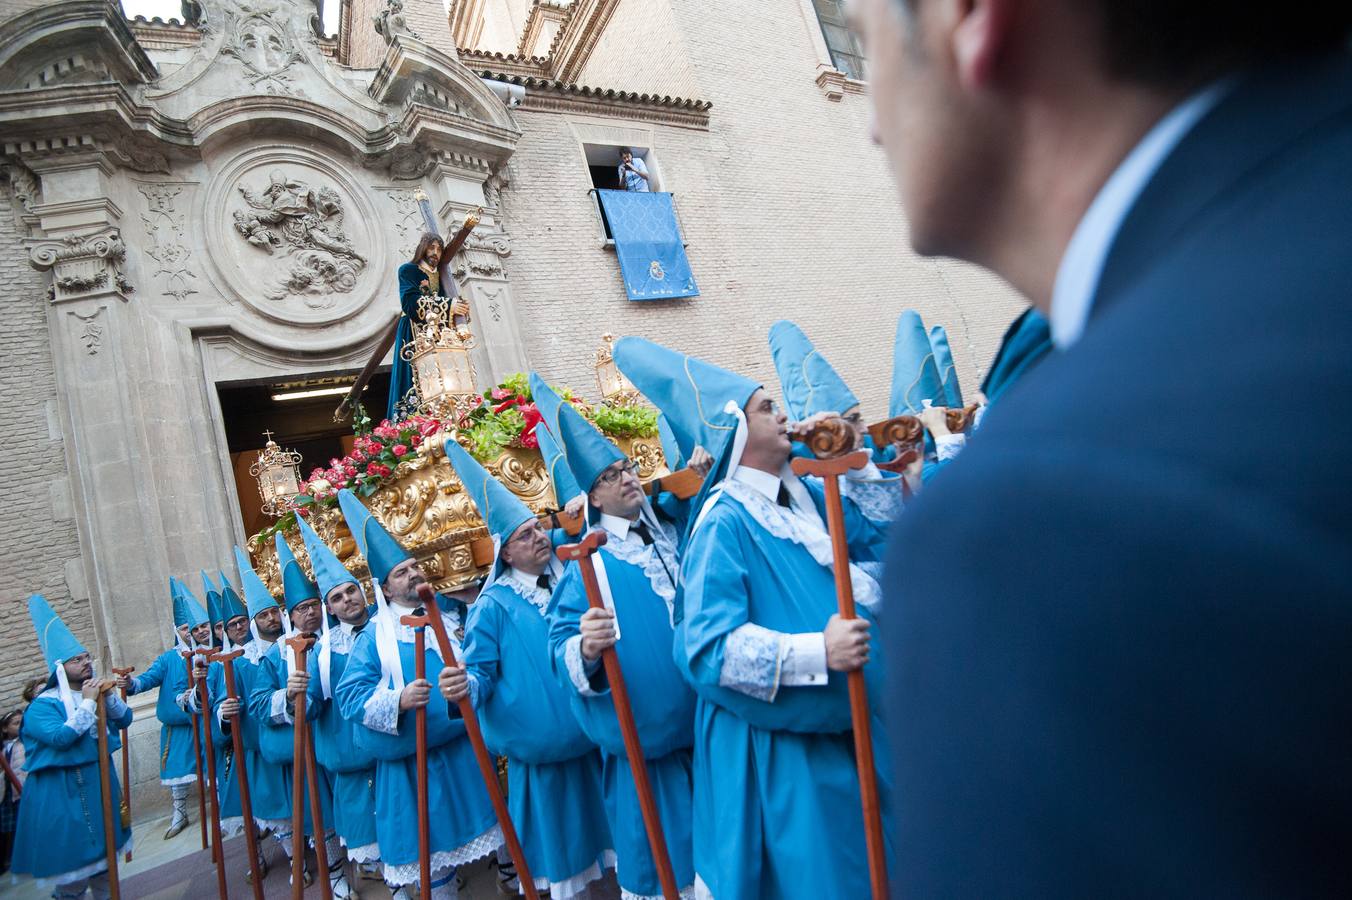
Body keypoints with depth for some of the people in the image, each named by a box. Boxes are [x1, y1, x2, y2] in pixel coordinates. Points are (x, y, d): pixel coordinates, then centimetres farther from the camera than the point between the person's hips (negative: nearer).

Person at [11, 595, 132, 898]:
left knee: (103, 861, 16)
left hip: (101, 783, 6)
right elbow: (61, 737, -26)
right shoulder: (42, 706, -11)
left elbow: (125, 719, 2)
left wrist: (108, 696, -14)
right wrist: (88, 702, -19)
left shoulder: (94, 692, 7)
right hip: (65, 793, -6)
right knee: (72, 869, -1)